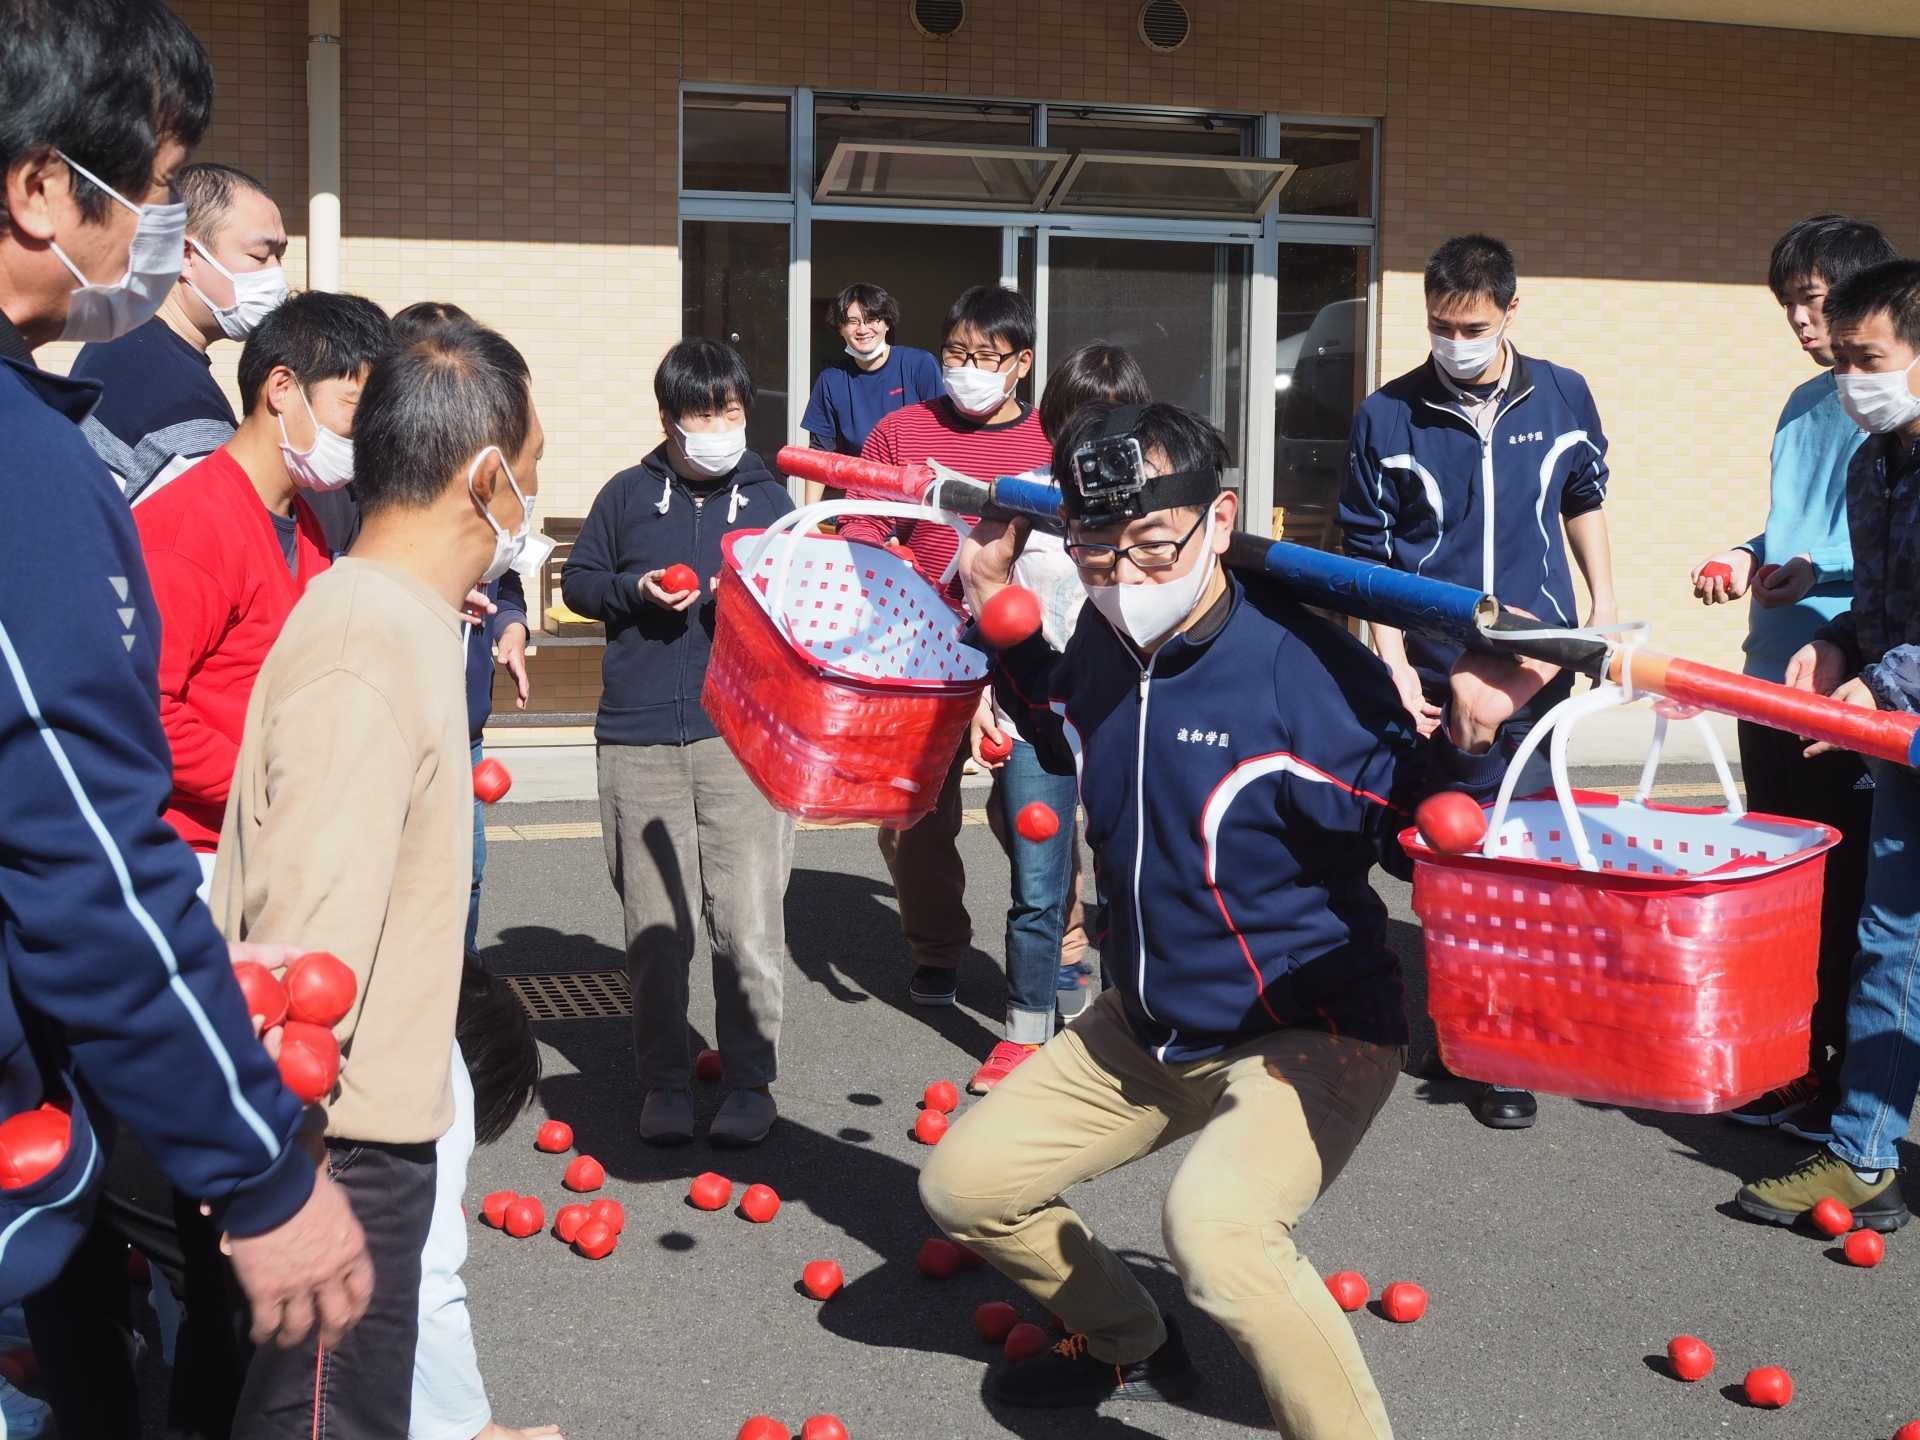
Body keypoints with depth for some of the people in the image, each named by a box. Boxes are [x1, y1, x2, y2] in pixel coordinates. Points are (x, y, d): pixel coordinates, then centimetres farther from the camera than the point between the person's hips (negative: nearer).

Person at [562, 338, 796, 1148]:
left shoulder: (769, 497, 9)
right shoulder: (629, 495, 9)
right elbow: (577, 580, 15)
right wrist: (636, 590, -4)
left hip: (744, 737, -1)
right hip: (640, 742, 1)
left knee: (749, 926, -4)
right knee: (653, 929, 6)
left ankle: (750, 1083, 11)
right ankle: (664, 1084, 19)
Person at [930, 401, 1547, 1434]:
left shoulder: (1299, 667, -25)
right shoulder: (1103, 646, -4)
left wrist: (1465, 741, -38)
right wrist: (998, 607, 11)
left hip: (1309, 1039, -8)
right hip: (1144, 1029, 8)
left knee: (1213, 1227, -36)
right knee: (964, 1186, 15)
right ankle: (1128, 1349, 39)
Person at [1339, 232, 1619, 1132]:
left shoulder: (1563, 398, 2)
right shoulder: (1387, 416, -3)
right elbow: (1369, 555, 1)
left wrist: (1604, 605, 14)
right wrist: (1394, 668, -5)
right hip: (1435, 677, -1)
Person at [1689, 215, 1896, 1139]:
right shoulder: (1804, 403, 15)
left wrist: (1821, 570, -19)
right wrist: (1746, 558, 7)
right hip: (1773, 679, 8)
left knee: (1842, 890, 0)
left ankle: (1840, 1075, 11)